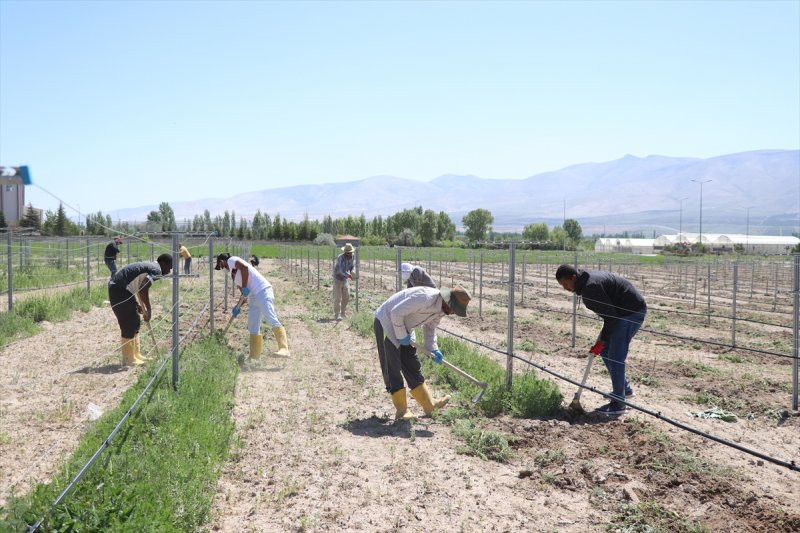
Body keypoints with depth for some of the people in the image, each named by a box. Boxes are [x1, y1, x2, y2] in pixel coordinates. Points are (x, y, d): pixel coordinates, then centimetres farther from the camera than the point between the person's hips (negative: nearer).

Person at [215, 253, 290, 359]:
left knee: (271, 319, -22)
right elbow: (245, 293, 28)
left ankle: (284, 349, -33)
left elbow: (244, 267, -16)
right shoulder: (234, 271, 30)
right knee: (253, 328, 11)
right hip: (254, 296, 10)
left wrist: (244, 287, -13)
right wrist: (238, 306, 22)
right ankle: (254, 357, 16)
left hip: (263, 291, -10)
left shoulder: (231, 260, 6)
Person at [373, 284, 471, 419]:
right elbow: (396, 312, -32)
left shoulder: (440, 309, -2)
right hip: (386, 322, -9)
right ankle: (401, 411, 1)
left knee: (412, 366, 13)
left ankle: (428, 404, 21)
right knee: (392, 369, -6)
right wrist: (402, 336, -20)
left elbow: (430, 327, 12)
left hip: (403, 328, 9)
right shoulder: (425, 298, -32)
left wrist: (433, 349, -3)